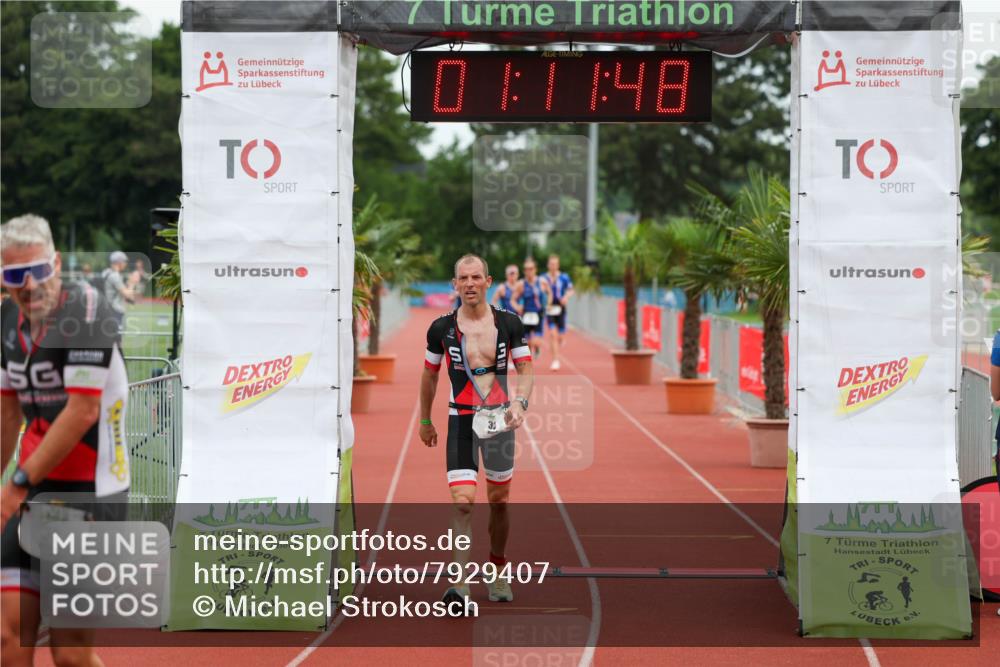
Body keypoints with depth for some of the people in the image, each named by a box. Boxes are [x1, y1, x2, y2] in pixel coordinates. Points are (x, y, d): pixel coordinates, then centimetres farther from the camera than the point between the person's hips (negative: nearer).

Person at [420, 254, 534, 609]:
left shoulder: (509, 324, 0)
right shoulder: (441, 328, -1)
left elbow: (525, 370, 4)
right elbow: (429, 375, 12)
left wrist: (520, 402, -15)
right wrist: (425, 421, 18)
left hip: (500, 419, 1)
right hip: (461, 420, -1)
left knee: (499, 501, 11)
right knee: (462, 501, -15)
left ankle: (497, 572, 30)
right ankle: (460, 584, -17)